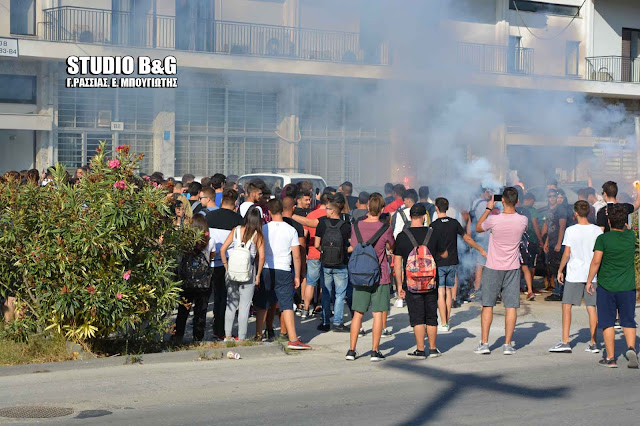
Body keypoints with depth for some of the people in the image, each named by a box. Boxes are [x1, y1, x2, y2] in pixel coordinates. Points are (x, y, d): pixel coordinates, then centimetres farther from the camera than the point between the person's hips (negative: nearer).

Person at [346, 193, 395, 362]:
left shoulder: (356, 226, -3)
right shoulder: (385, 229, -12)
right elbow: (390, 247, 6)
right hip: (380, 277, -3)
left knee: (358, 313, 10)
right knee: (378, 313, 3)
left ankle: (351, 350, 11)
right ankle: (375, 351, 3)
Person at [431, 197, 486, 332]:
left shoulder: (434, 225, -10)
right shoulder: (454, 223, 3)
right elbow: (467, 238, 9)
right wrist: (481, 250, 20)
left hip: (439, 263, -4)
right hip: (452, 263, 4)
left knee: (440, 293, -2)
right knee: (449, 291, 13)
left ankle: (443, 324, -6)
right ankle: (447, 321, 16)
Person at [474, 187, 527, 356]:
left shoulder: (494, 220, -17)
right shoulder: (522, 220, -8)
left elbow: (478, 228, 5)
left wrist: (488, 209, 10)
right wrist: (512, 209, 16)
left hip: (493, 268, -2)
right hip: (513, 268, 2)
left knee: (487, 305, 7)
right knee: (511, 306, 5)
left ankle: (484, 343, 6)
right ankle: (508, 344, 4)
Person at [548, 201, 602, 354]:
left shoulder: (571, 230, -8)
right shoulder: (597, 230, 2)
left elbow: (566, 254, -8)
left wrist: (560, 270, 3)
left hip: (574, 274, -3)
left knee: (566, 306, 3)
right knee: (591, 308, 7)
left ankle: (565, 342, -2)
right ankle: (593, 343, 7)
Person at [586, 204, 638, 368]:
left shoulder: (603, 239, -10)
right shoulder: (631, 236, 0)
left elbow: (596, 261, -11)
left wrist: (589, 281, -1)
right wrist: (620, 218, 34)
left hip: (606, 286, -2)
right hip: (627, 287, 2)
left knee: (607, 323, 6)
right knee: (628, 321, 11)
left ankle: (610, 357, 7)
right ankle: (631, 348, -11)